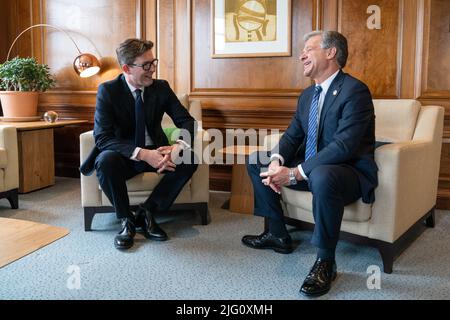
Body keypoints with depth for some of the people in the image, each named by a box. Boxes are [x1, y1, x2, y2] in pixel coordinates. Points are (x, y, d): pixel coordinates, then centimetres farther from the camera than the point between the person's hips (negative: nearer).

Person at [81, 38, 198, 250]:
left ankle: (146, 212, -11)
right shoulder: (108, 90, -12)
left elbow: (187, 121, -6)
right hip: (124, 156, -3)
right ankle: (126, 220, -13)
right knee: (105, 160, -36)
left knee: (189, 158, -24)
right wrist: (142, 154, -35)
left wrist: (178, 147, -29)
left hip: (154, 152, 3)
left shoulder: (161, 88, -3)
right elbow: (102, 137, -22)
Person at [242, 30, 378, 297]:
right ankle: (278, 235, 14)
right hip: (310, 167, 9)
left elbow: (344, 147, -28)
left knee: (322, 176, -42)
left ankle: (326, 262, -21)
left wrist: (295, 173, -29)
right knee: (256, 161, 8)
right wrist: (276, 161, -14)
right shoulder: (308, 95, 11)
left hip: (349, 172, -9)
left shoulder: (355, 90, -18)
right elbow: (292, 135, 9)